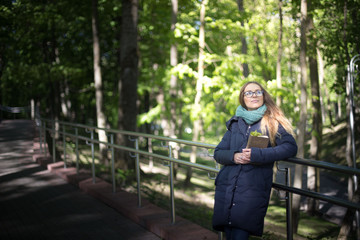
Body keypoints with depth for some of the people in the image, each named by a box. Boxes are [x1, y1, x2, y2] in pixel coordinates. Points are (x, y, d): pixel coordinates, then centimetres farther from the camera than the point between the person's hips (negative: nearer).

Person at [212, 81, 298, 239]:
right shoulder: (235, 123, 18)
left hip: (253, 189, -4)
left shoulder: (272, 122, 7)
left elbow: (291, 147, -8)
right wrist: (233, 156, -6)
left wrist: (257, 155, -17)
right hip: (226, 187, 4)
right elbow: (218, 153, 18)